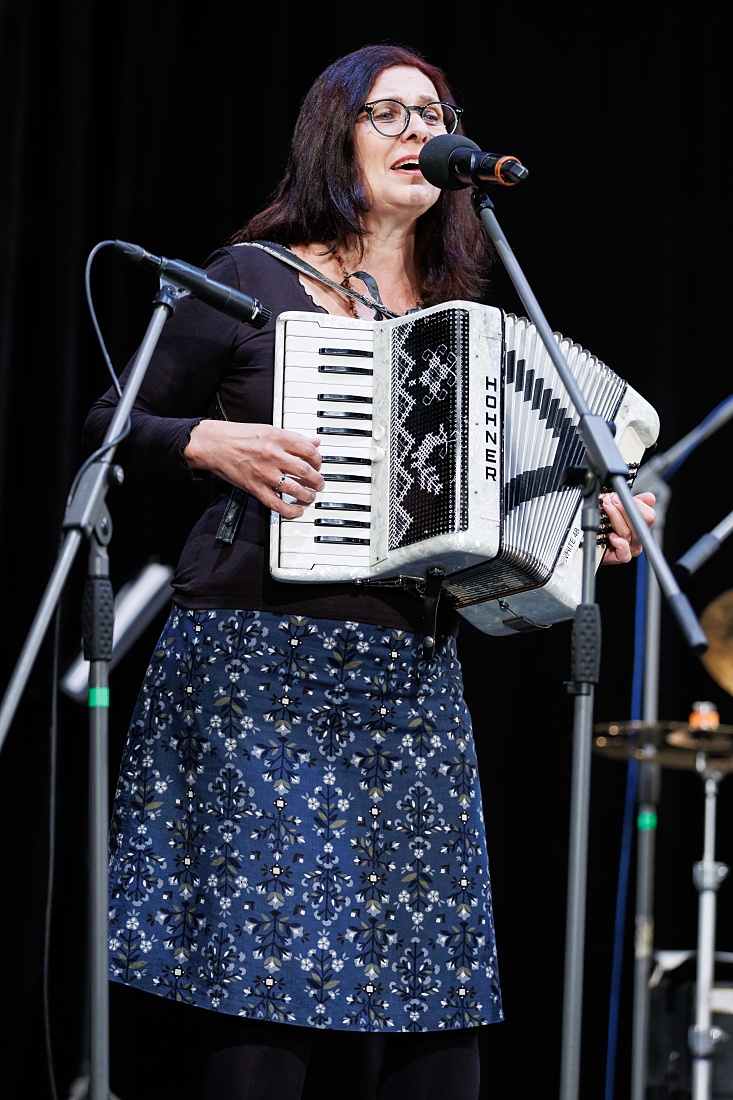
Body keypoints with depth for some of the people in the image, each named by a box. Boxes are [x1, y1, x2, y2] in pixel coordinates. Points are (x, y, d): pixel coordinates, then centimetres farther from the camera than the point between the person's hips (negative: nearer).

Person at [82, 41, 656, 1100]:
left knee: (435, 980, 1)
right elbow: (109, 428, 4)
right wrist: (213, 442, -14)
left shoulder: (467, 317, 16)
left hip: (411, 679, 5)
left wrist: (600, 522, 7)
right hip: (258, 665, -5)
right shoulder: (250, 280, 2)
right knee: (269, 968, -10)